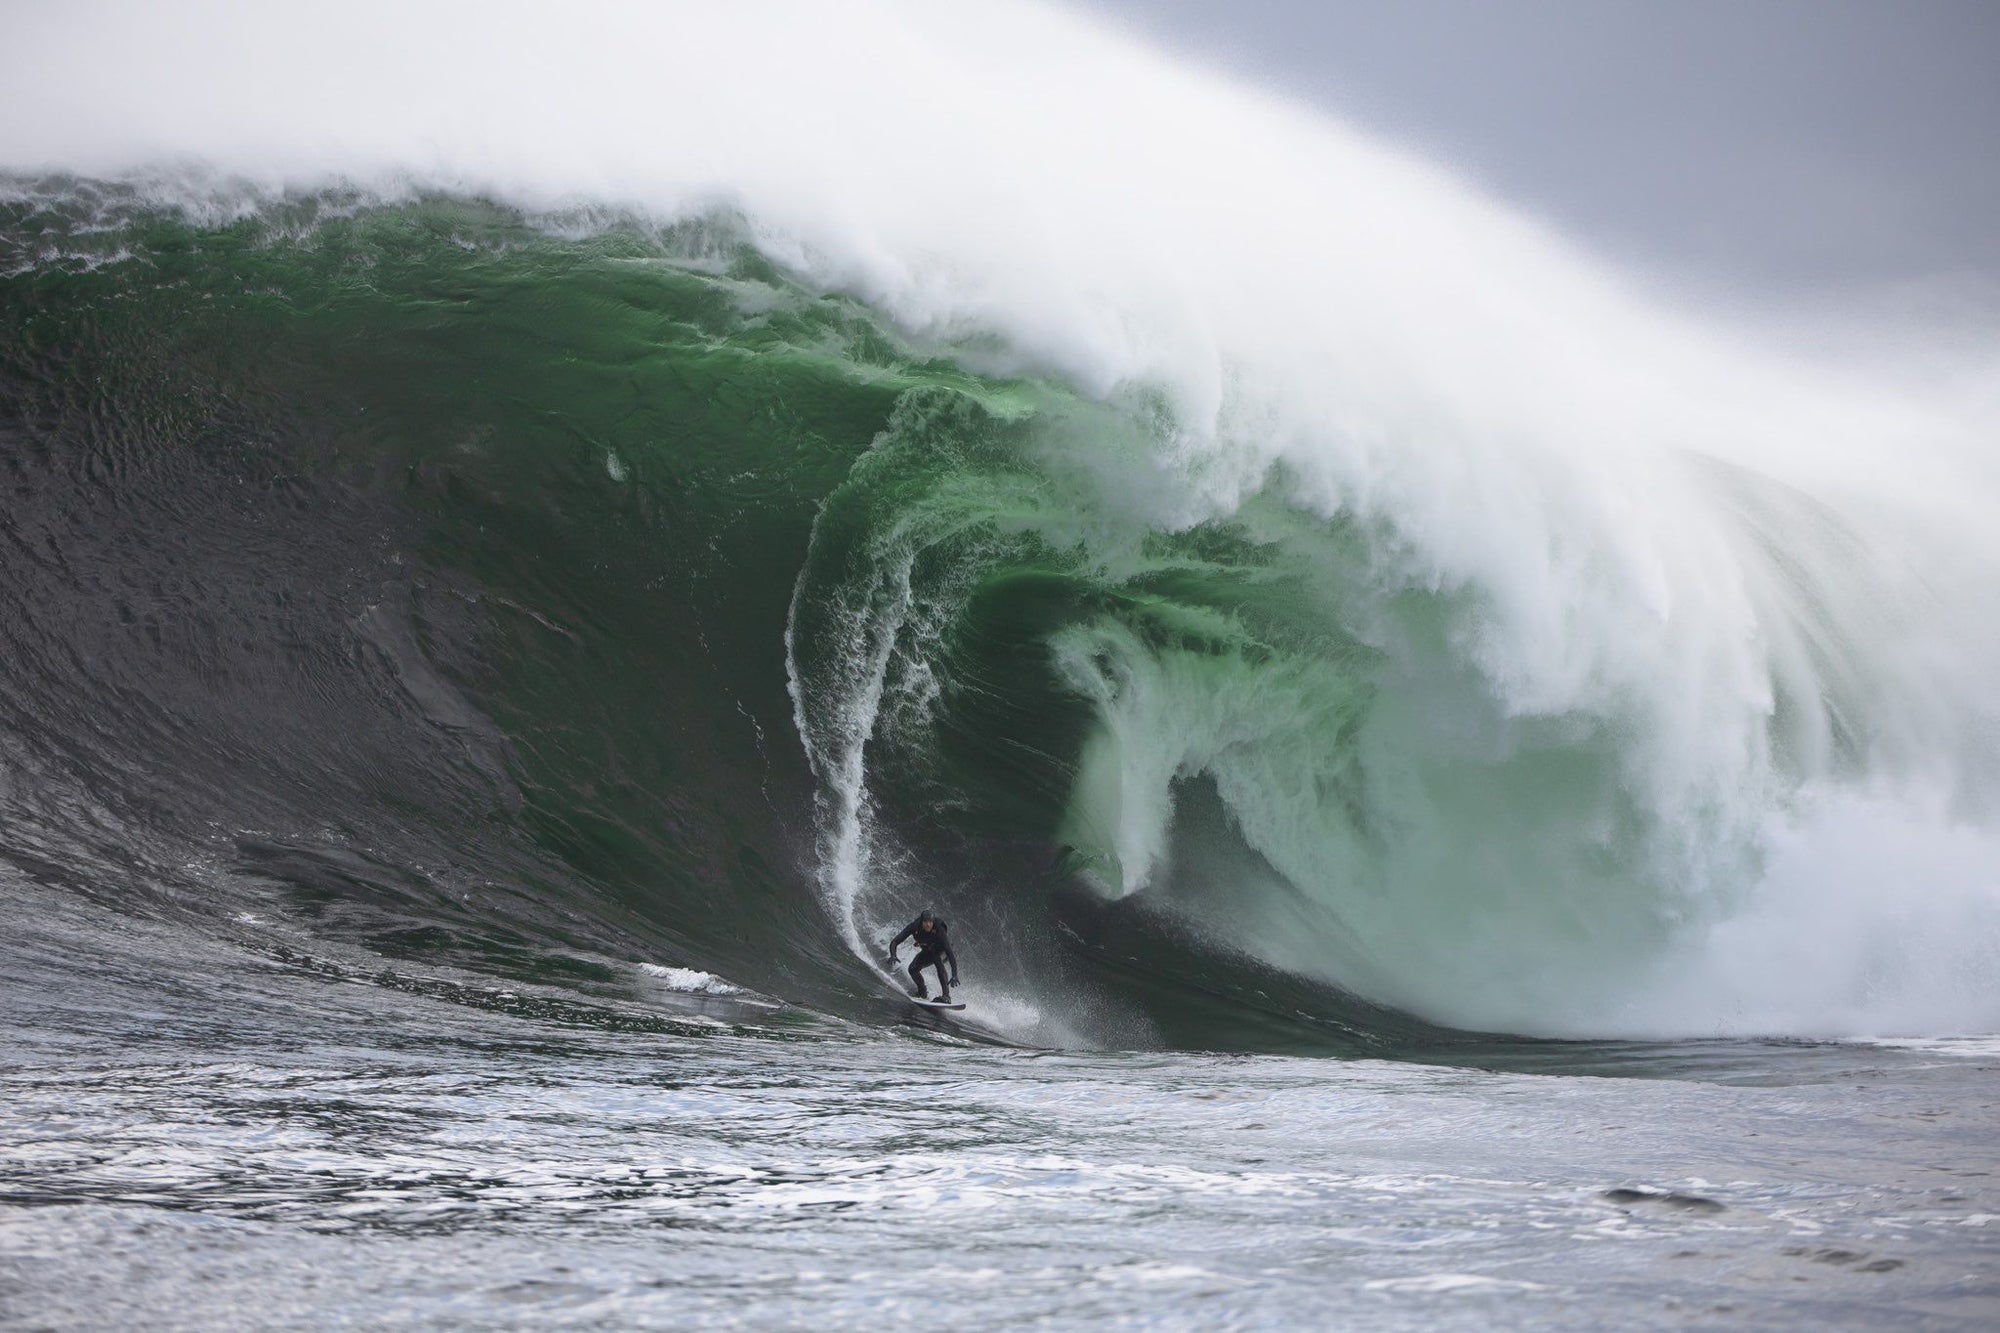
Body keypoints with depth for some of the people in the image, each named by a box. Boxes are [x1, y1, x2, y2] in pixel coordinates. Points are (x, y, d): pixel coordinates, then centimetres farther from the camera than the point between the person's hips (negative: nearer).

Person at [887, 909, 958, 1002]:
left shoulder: (939, 930, -39)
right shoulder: (915, 927, -31)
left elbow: (950, 953, -42)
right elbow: (895, 942, -29)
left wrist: (954, 975, -51)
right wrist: (893, 956, -50)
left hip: (942, 950, -4)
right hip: (927, 951, 4)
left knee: (937, 959, -35)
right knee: (913, 968, -13)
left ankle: (946, 995, -38)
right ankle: (923, 993, 18)